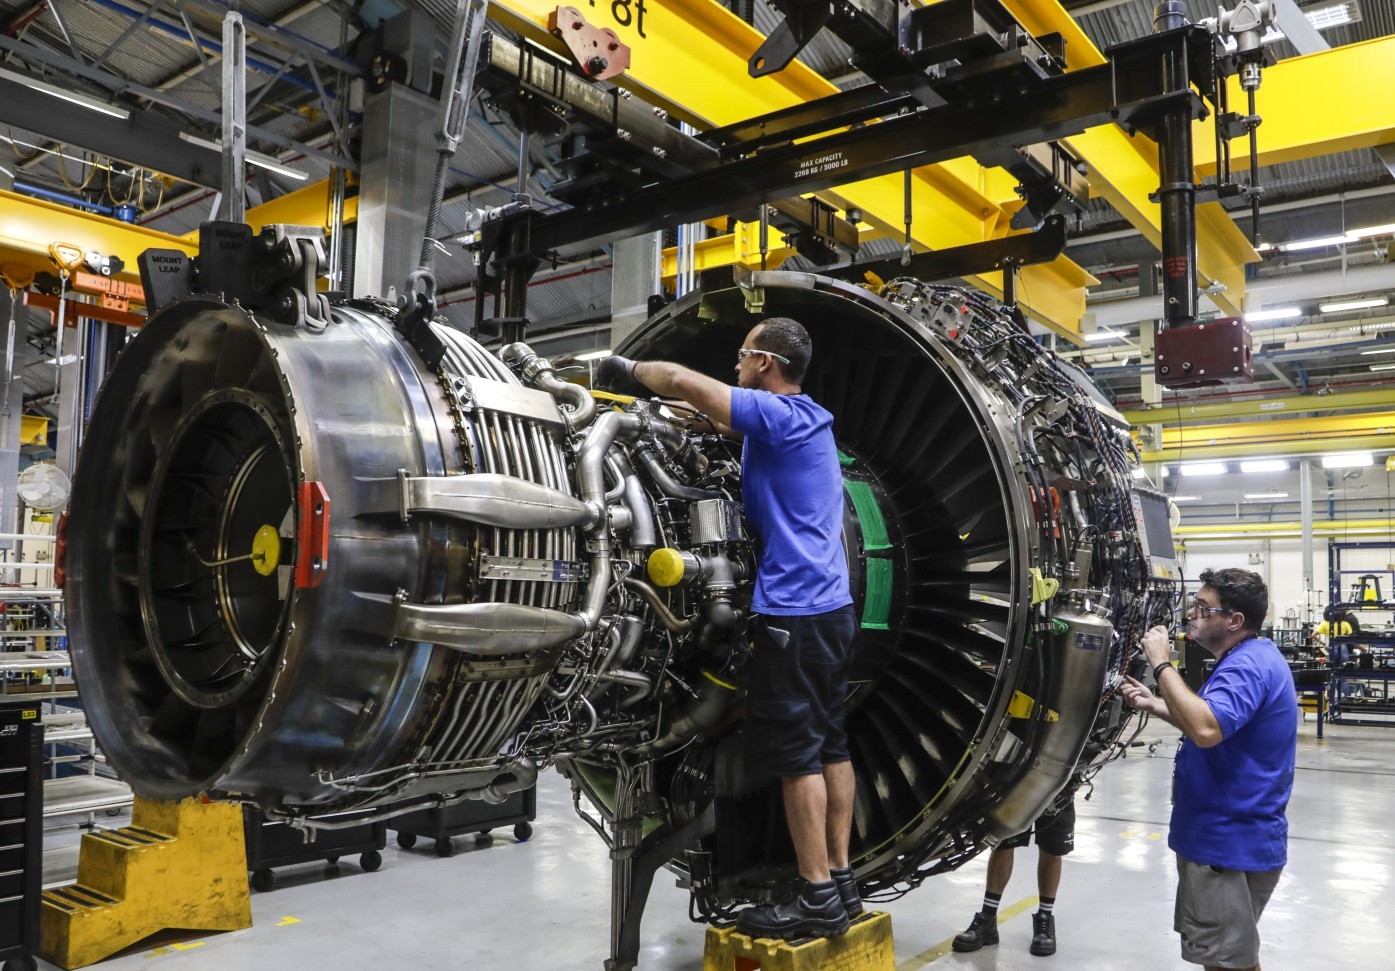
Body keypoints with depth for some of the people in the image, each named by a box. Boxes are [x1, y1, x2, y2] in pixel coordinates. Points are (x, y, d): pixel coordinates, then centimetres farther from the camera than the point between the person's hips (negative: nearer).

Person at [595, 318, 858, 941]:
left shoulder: (780, 416, -13)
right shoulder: (806, 421, 15)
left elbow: (684, 381, -20)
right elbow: (724, 418, 29)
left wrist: (629, 367, -2)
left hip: (792, 612, -10)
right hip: (832, 608, 10)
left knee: (796, 755, -4)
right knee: (829, 745, 13)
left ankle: (817, 898, 3)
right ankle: (839, 881, 21)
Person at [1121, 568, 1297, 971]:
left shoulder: (1248, 666, -23)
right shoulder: (1251, 658, 12)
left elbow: (1206, 730, -39)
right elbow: (1215, 726, 22)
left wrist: (1161, 664, -30)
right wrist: (1154, 704, 11)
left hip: (1230, 844, -11)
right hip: (1228, 835, 11)